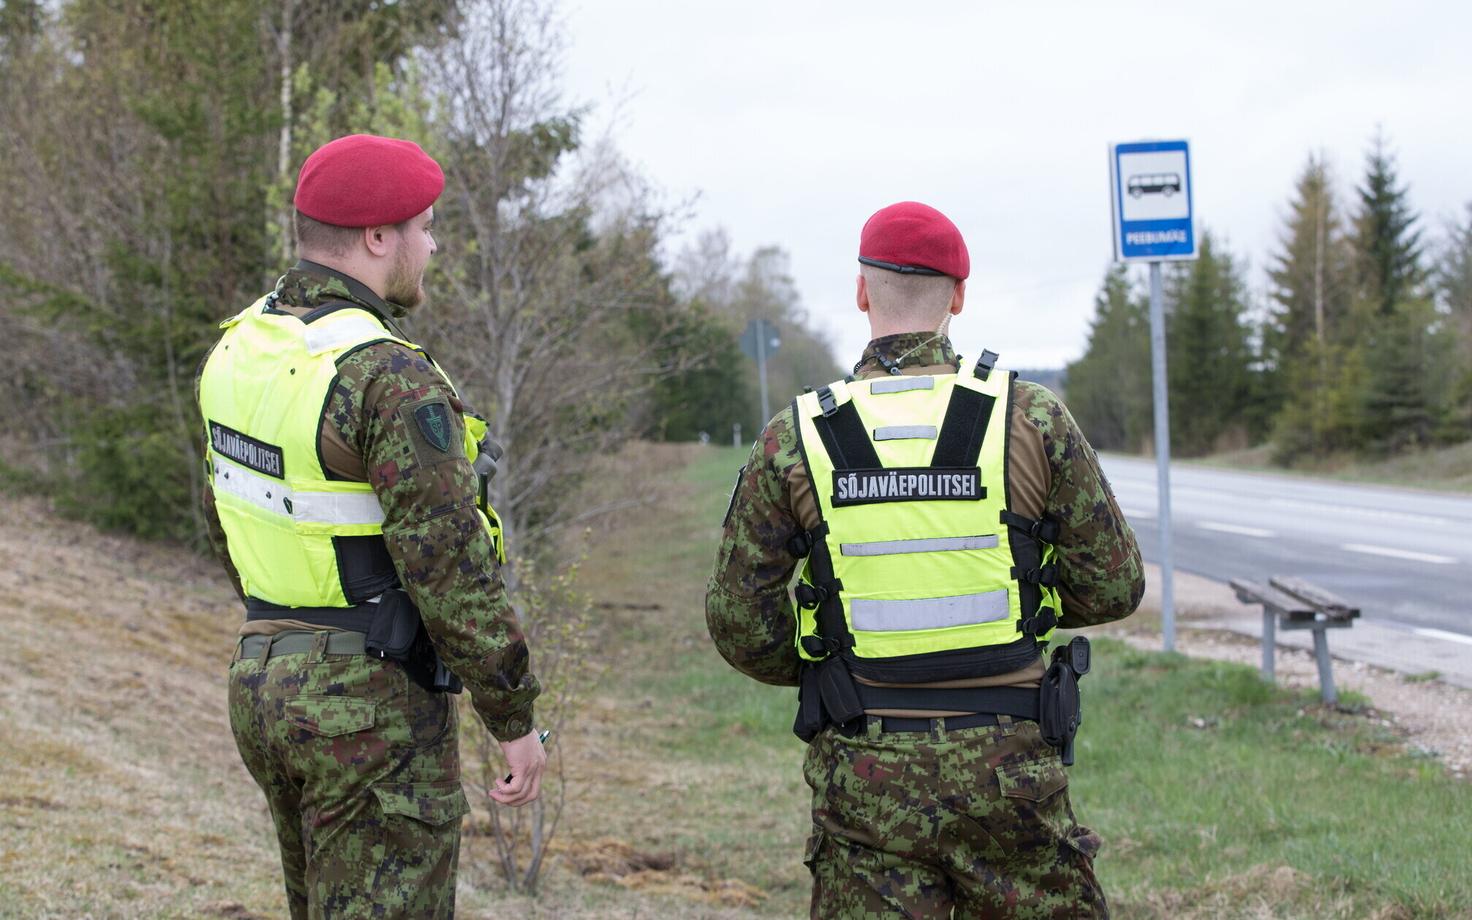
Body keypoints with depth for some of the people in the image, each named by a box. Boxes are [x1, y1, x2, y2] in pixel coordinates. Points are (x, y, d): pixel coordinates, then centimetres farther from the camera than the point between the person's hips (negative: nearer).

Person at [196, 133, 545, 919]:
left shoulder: (241, 348, 4)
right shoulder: (392, 380, -22)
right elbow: (452, 570, -22)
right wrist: (515, 719, -12)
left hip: (262, 683, 9)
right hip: (373, 708, -8)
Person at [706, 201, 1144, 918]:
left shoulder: (794, 440, -2)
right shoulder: (1032, 417, -3)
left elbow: (739, 623, 0)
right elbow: (1113, 588, 1)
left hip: (863, 774, 1)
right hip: (1007, 767, 0)